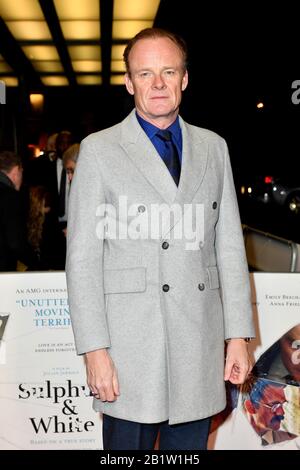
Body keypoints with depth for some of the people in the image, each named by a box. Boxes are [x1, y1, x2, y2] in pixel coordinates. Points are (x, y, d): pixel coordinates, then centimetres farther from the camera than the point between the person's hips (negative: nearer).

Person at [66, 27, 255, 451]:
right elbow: (83, 257, -3)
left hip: (200, 346, 3)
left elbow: (230, 245, 10)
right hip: (130, 345, -3)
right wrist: (95, 349, -9)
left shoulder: (213, 148, 11)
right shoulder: (99, 150, 0)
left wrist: (238, 335, 5)